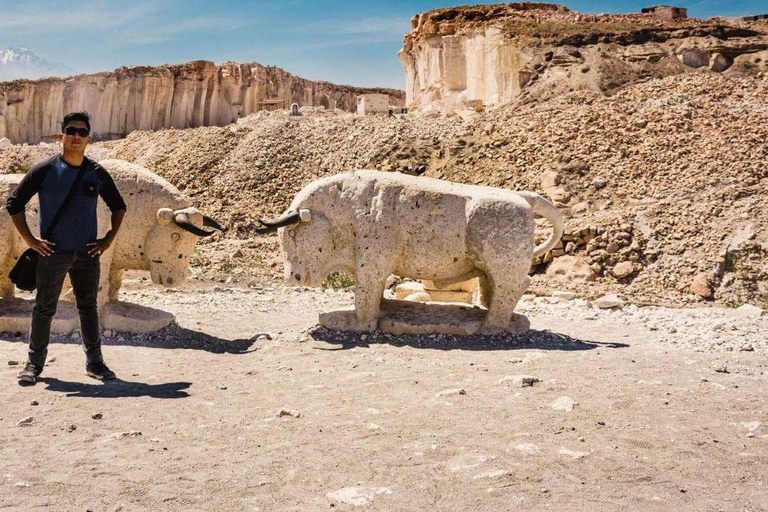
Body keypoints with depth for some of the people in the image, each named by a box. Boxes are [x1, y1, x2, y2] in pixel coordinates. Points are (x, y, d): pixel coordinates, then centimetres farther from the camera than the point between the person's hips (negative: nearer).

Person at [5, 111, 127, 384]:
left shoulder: (97, 173, 4)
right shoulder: (45, 170, -3)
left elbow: (118, 206, 17)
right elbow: (14, 202, 2)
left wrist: (109, 239, 6)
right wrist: (29, 239, -5)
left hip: (87, 253, 2)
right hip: (53, 252, -2)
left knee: (88, 308, 10)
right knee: (44, 308, 5)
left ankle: (95, 362, 19)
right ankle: (34, 363, 17)